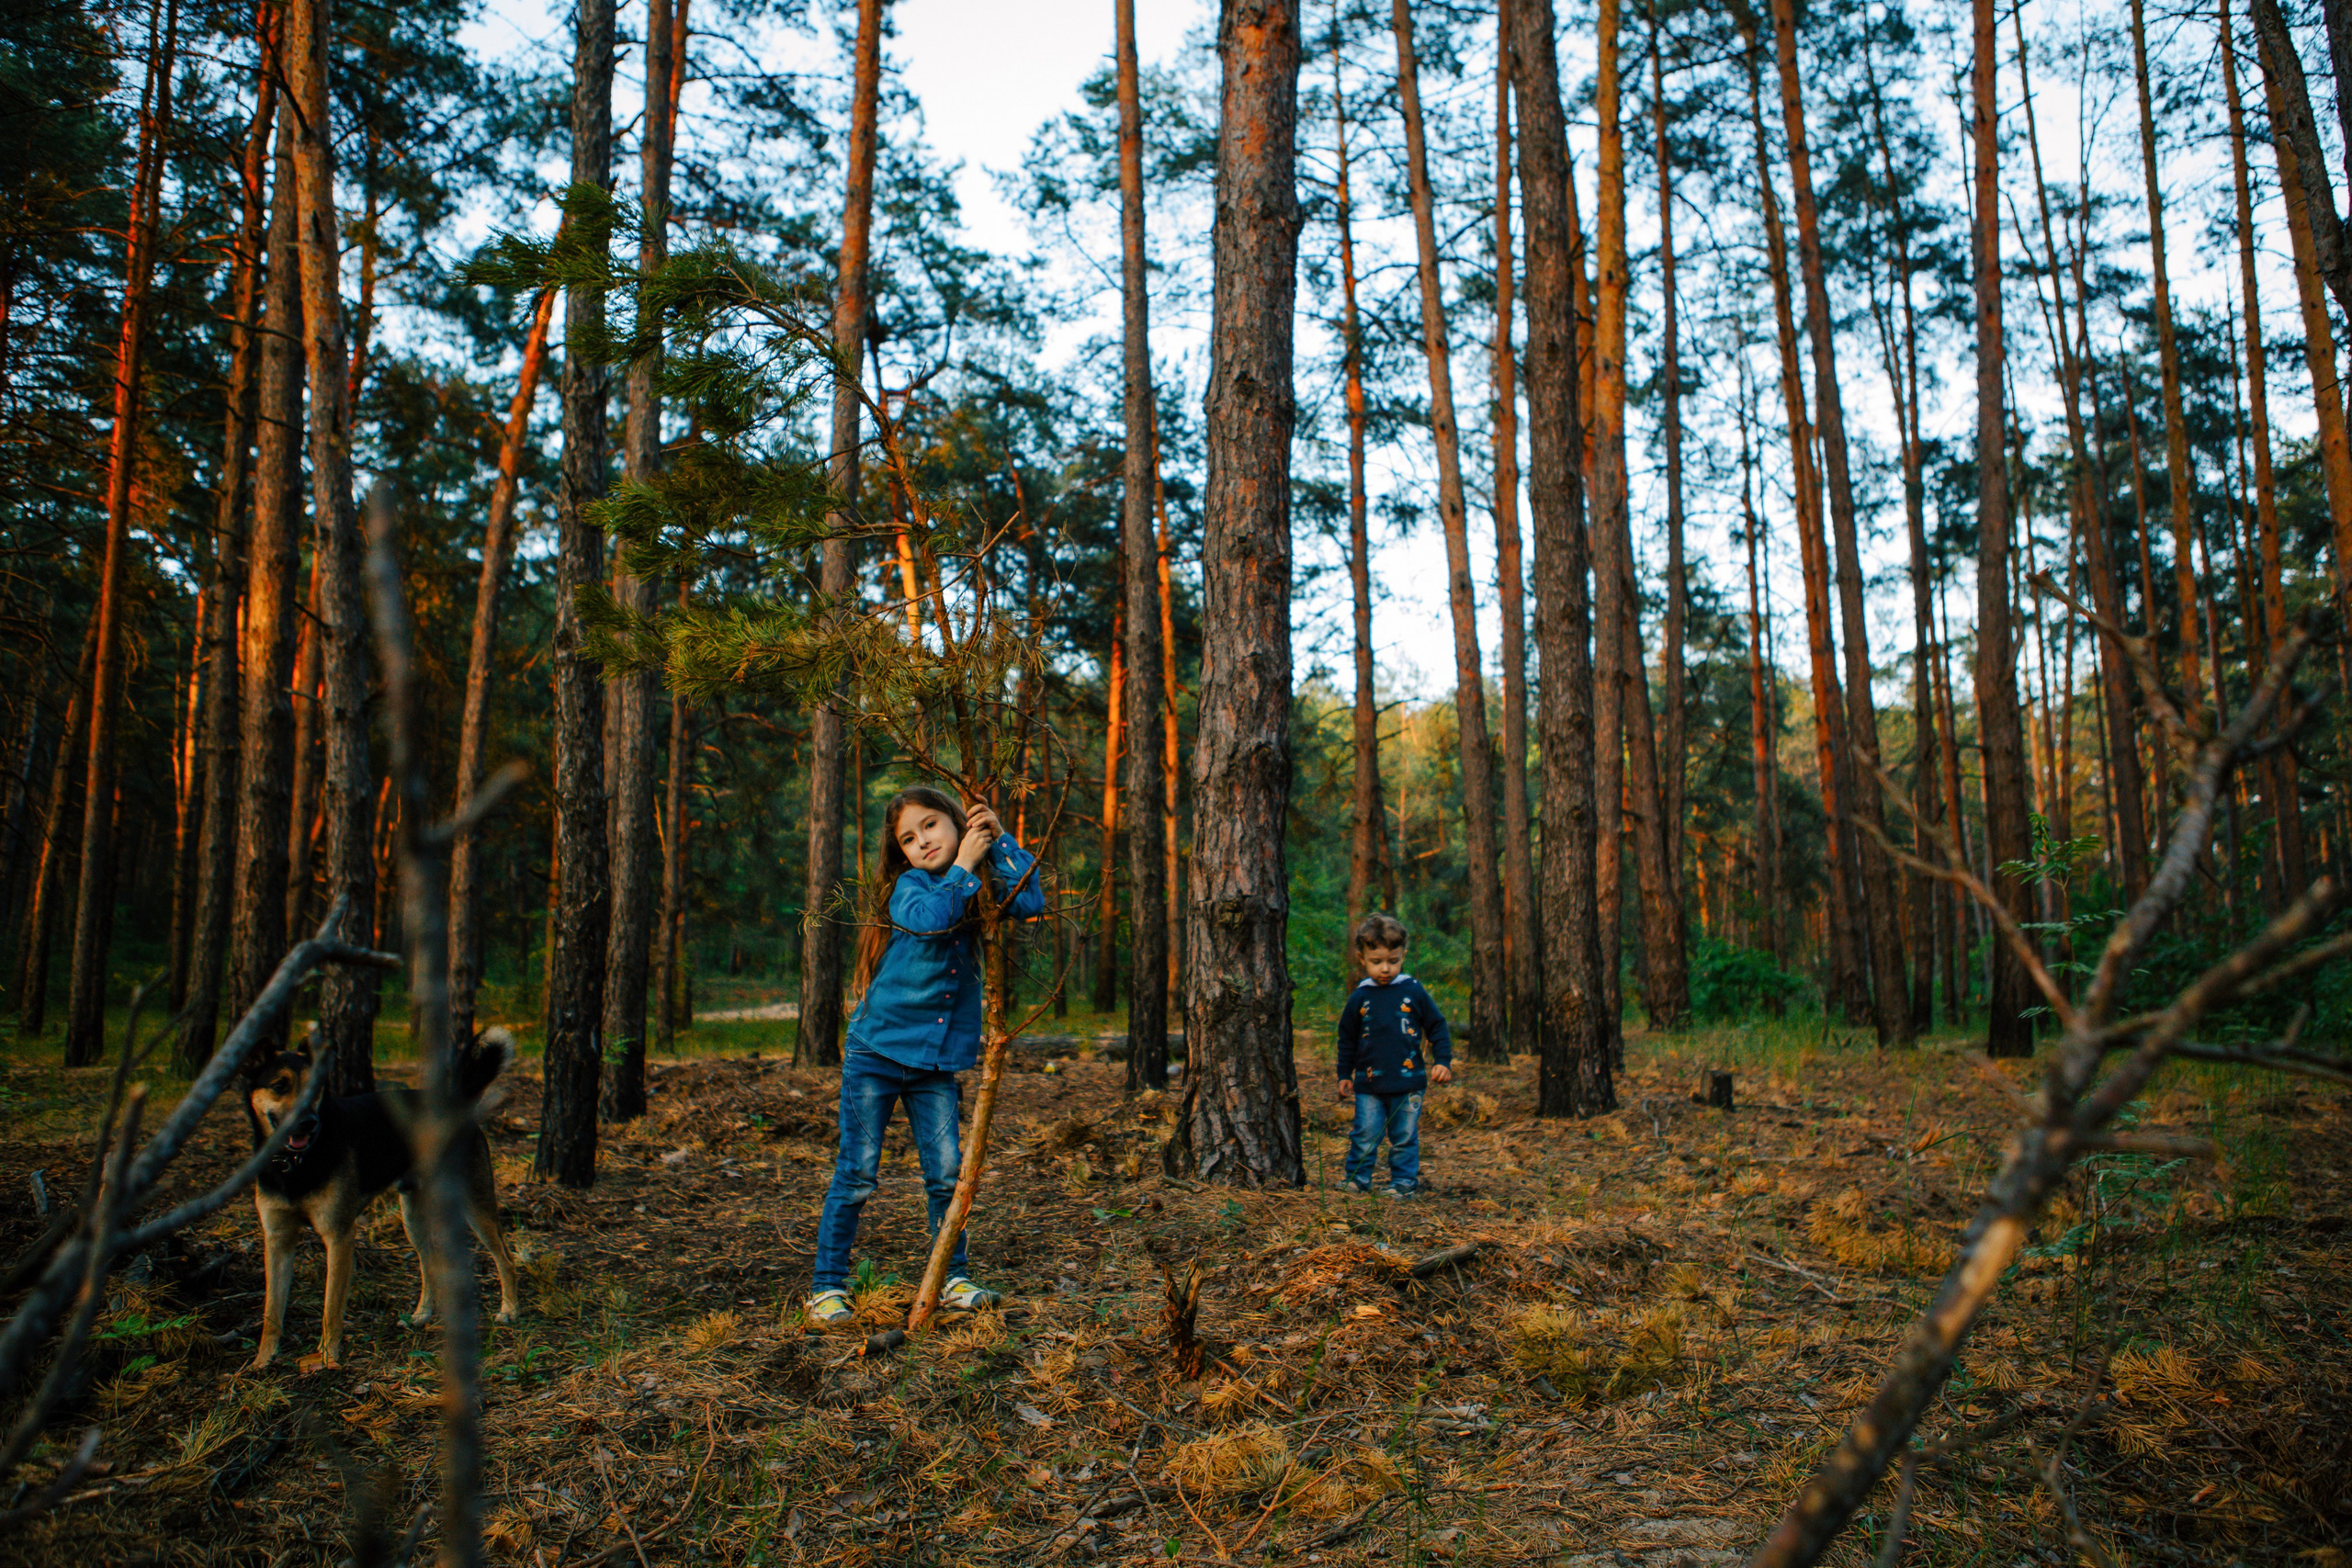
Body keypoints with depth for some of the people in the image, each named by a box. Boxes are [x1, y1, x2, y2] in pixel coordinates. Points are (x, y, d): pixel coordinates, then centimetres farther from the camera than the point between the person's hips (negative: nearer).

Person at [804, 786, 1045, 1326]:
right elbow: (930, 917, -29)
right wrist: (964, 865, -21)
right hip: (877, 1051, -4)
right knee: (856, 1175, 0)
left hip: (937, 1061, 4)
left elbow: (1031, 902, -9)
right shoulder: (907, 886, -7)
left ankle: (952, 1280, 18)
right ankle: (828, 1288, 11)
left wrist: (1000, 840, -9)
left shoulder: (975, 891, 7)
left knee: (946, 1174, 4)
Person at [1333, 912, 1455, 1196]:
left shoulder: (1413, 991, -1)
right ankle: (1357, 1180, 13)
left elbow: (1437, 1027, 8)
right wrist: (1344, 1075, 11)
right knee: (1365, 1135, 0)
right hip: (1369, 1083, 1)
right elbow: (1347, 1039, 12)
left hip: (1408, 1081, -1)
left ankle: (1404, 1183, 18)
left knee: (1404, 1137, 6)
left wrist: (1443, 1062, 0)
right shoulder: (1360, 997, 2)